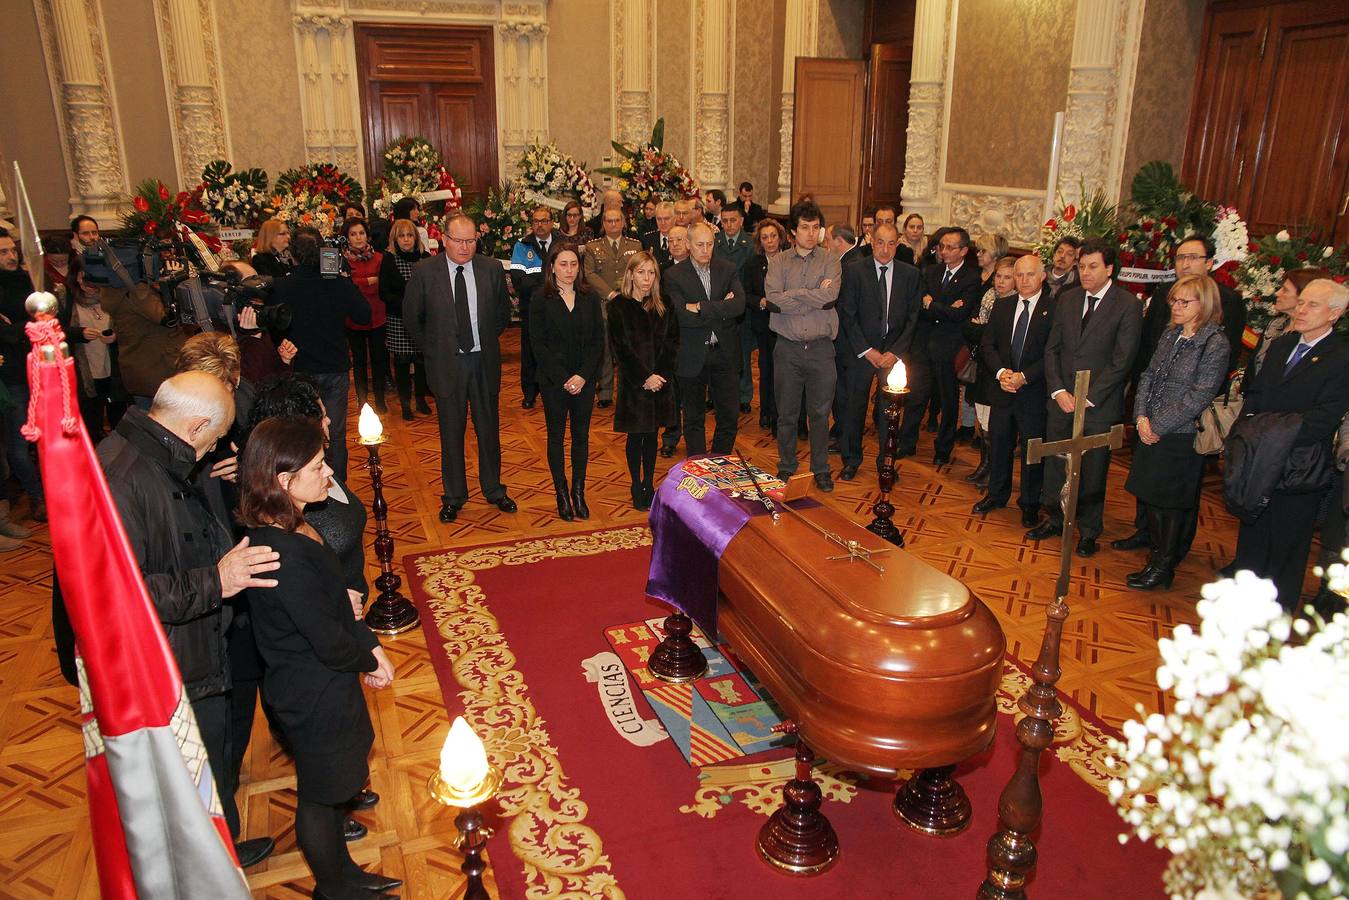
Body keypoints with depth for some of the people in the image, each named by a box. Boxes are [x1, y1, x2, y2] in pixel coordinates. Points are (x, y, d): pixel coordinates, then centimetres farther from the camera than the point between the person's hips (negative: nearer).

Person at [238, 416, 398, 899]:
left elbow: (333, 599, 6)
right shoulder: (285, 555, -33)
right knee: (320, 795, 15)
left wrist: (370, 643, -4)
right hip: (315, 696, -9)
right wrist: (370, 660, -8)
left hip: (315, 683, 9)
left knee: (326, 785, 26)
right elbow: (329, 643, -26)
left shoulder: (286, 526, -3)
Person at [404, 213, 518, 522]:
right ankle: (453, 496, 23)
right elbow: (411, 317, 4)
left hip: (485, 361, 2)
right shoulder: (425, 271, -7)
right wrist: (430, 348, 4)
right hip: (446, 363, -1)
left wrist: (488, 341, 10)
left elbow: (503, 312, 12)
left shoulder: (492, 269, -2)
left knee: (489, 429, 12)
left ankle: (494, 490, 29)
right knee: (451, 433, 9)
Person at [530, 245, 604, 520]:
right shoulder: (541, 300, -4)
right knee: (556, 436, 7)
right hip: (553, 380, -2)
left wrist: (583, 376, -12)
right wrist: (563, 379, -14)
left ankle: (578, 491, 20)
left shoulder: (590, 298, 3)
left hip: (585, 380, 2)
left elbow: (598, 341, 1)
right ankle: (562, 494, 17)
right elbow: (538, 344, -7)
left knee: (581, 435, 8)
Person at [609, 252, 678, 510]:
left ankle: (649, 485, 21)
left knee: (652, 435, 10)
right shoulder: (619, 306, -5)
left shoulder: (662, 307, 6)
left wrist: (660, 375, -11)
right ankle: (636, 487, 17)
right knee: (635, 436, 5)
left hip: (660, 380, 3)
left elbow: (672, 343, 2)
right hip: (633, 382, -3)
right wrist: (644, 378, -14)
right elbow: (621, 349, -9)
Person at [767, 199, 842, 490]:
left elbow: (829, 295, -16)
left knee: (820, 413, 8)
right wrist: (815, 298, -12)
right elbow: (773, 298, -13)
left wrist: (791, 295, -10)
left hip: (820, 347, 0)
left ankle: (821, 468, 23)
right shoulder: (778, 262, 3)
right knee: (786, 413, 10)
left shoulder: (830, 261, 2)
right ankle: (786, 466, 26)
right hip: (787, 347, 0)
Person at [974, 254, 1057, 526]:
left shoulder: (1055, 309, -9)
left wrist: (1024, 377, -19)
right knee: (999, 445, 15)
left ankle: (1030, 504, 24)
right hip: (1003, 390, 4)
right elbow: (987, 345, 4)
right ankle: (996, 495, 33)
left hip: (1035, 393, -4)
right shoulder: (1001, 306, 6)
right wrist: (1001, 371, -12)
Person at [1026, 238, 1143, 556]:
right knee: (1055, 465, 12)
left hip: (1099, 405, -4)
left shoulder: (1128, 305, -8)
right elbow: (1052, 349, 7)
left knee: (1093, 470, 7)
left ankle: (1088, 531, 24)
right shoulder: (1066, 299, 7)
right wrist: (1059, 391, -5)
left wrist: (1088, 398, -14)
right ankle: (1055, 520, 30)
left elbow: (1122, 360, -11)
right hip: (1061, 400, 4)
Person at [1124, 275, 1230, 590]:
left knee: (1171, 503, 4)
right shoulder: (1170, 334, 8)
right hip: (1150, 431, 7)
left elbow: (1199, 396, -17)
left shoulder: (1215, 343, -13)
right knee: (1149, 494, 14)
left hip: (1181, 437, -7)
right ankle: (1158, 553, 30)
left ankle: (1163, 567, 18)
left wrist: (1157, 426, -15)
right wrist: (1141, 417, -4)